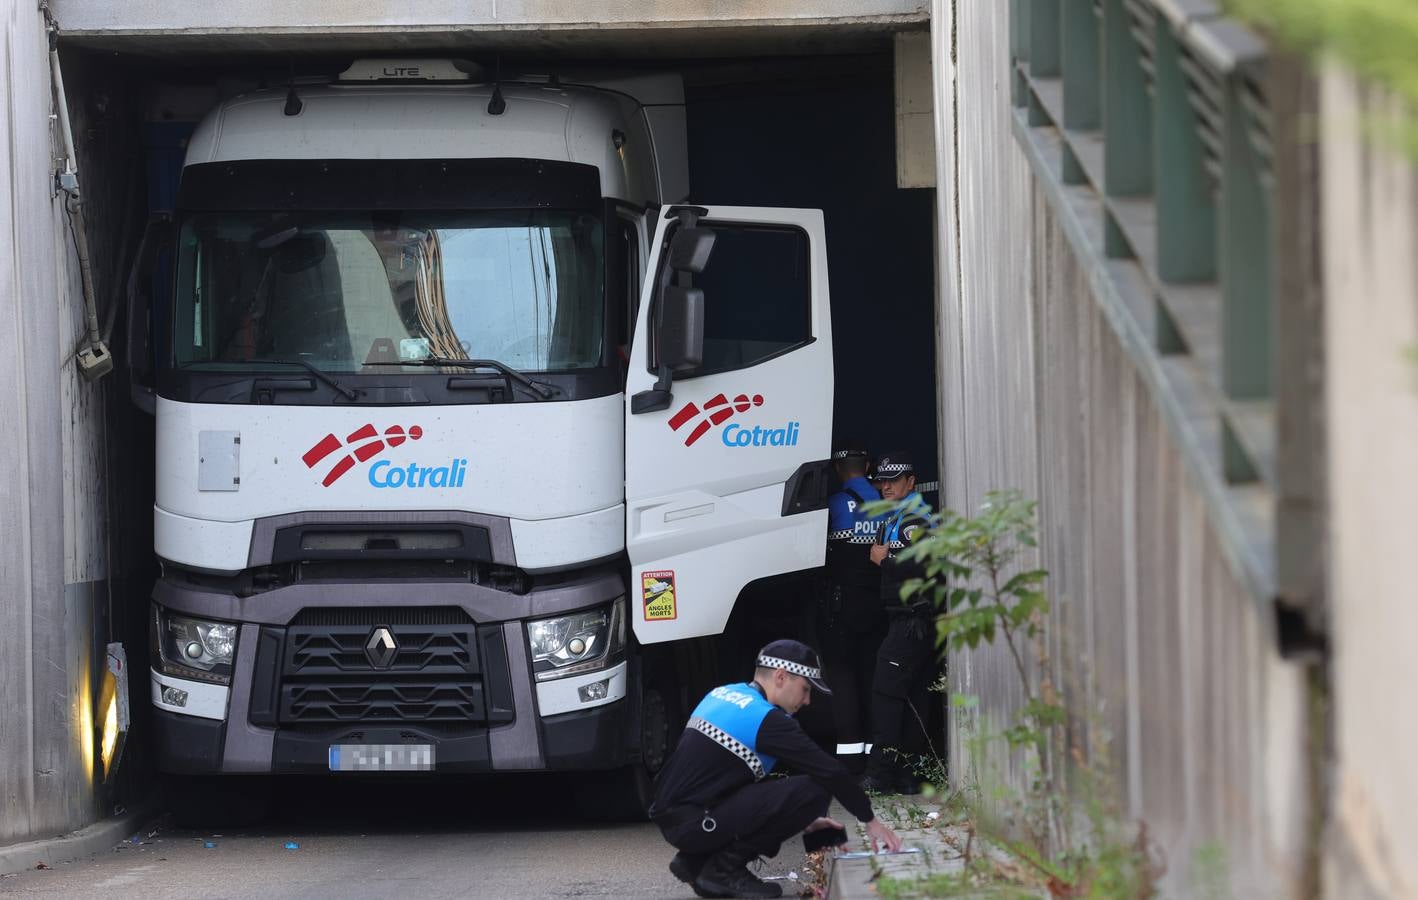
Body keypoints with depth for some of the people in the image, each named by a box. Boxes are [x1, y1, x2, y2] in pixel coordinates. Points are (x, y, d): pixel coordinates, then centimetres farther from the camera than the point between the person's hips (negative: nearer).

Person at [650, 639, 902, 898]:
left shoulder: (724, 694, 15)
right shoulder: (766, 719, -12)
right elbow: (831, 771, -9)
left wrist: (802, 820, 24)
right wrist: (871, 820, 2)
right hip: (694, 823, -9)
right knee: (814, 790, -14)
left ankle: (696, 861, 14)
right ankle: (726, 868, -7)